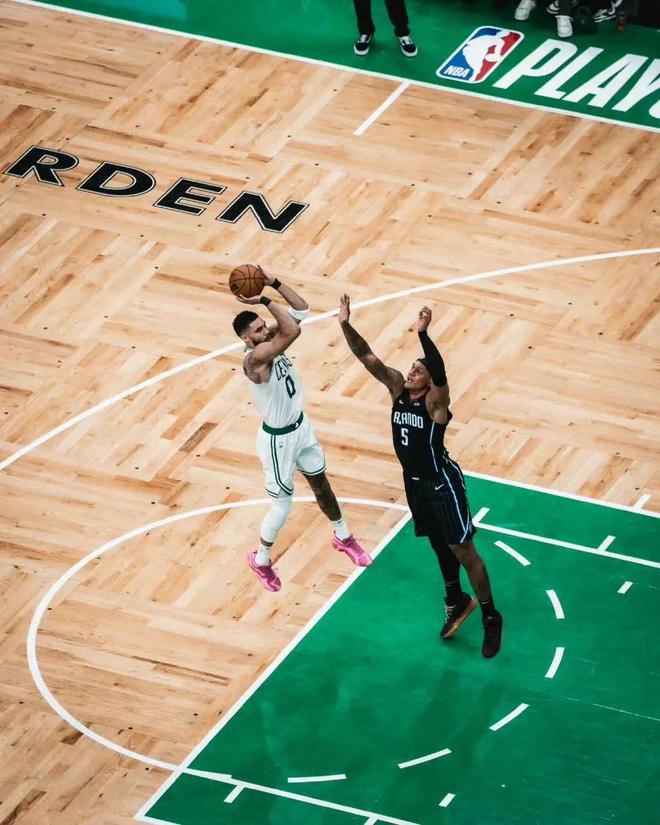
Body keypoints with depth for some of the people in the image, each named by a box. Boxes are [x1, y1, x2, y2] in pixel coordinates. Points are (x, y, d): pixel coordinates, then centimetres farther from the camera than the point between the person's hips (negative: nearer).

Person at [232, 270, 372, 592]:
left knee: (321, 483, 25)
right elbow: (293, 330, -46)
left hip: (301, 426, 8)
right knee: (282, 504, 5)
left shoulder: (271, 343, -9)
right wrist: (265, 300, -42)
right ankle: (260, 560, 31)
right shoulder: (254, 360, -34)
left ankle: (343, 537, 48)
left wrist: (273, 284, -15)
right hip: (278, 439, -8)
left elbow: (302, 310, -4)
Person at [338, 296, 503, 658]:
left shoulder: (435, 400, -23)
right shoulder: (397, 388, -6)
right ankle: (457, 603, 42)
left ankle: (490, 618, 12)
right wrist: (346, 325, -28)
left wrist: (423, 334, -58)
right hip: (414, 482, 7)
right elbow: (367, 356, -13)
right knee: (439, 545, 22)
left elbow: (439, 372, -45)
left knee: (462, 550, -1)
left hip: (442, 483, -7)